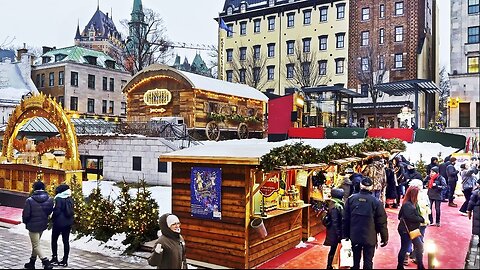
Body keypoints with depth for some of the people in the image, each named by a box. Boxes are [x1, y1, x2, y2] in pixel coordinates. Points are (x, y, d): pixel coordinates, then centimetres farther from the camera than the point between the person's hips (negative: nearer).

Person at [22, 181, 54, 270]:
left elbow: (26, 214, -14)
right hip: (43, 225, 6)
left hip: (33, 225, -6)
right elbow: (50, 212, 2)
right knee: (35, 243, 22)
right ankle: (32, 263, 34)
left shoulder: (30, 200, -19)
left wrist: (25, 222, 8)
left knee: (36, 245, 1)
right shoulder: (49, 199, -6)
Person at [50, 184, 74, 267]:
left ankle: (55, 259, 12)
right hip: (68, 223, 6)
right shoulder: (70, 199, 6)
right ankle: (65, 260, 11)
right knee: (66, 241, 7)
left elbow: (56, 211, -15)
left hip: (59, 223, -6)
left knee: (54, 240, 11)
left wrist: (52, 218, 1)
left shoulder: (58, 199, -13)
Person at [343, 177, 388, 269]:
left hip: (354, 236, 2)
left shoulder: (351, 199, -5)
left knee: (355, 262, 15)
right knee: (368, 262, 9)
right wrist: (384, 238, 3)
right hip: (370, 238, -2)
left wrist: (346, 235, 8)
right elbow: (381, 223, -9)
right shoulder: (376, 202, -11)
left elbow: (346, 219, -1)